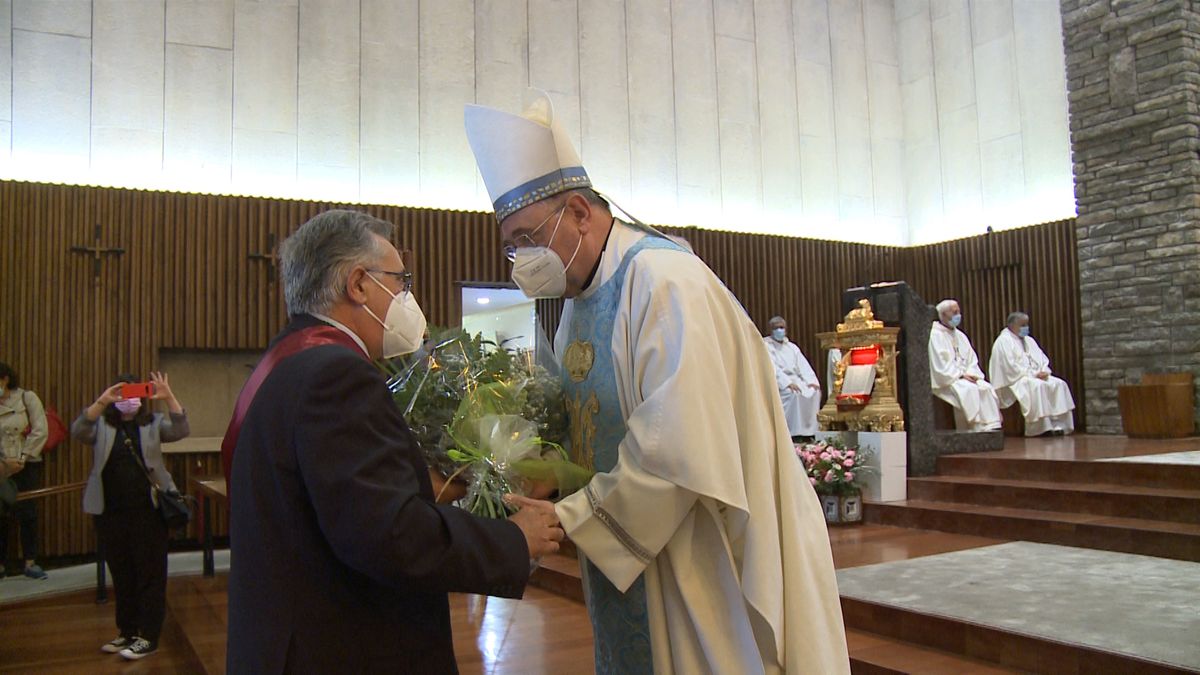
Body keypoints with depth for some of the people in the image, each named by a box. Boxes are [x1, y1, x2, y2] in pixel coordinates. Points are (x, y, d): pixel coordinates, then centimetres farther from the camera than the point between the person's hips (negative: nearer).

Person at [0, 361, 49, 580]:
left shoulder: (27, 398, -2)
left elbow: (41, 431, -6)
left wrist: (23, 457, -8)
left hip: (27, 465, -2)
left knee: (27, 513, 0)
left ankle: (30, 562, 8)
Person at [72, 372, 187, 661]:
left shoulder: (152, 423, 3)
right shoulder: (101, 425, 5)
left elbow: (180, 431, -13)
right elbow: (78, 432, -14)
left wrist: (169, 398, -27)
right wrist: (101, 401, -29)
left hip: (148, 510, -2)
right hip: (110, 513, 2)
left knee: (150, 574, 1)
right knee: (121, 575, 14)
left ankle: (148, 636, 9)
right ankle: (127, 632, 27)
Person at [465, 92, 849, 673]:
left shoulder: (665, 281, -19)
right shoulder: (579, 303, 9)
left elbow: (679, 453, -26)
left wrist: (567, 518, -20)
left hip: (702, 560, -8)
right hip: (627, 566, 8)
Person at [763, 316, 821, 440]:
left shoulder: (792, 347, 19)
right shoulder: (766, 345, 0)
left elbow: (803, 366, 8)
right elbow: (772, 368, -14)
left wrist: (811, 381, -11)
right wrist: (788, 383, -27)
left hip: (795, 380, 6)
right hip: (777, 382, -6)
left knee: (814, 391, -21)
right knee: (794, 393, -34)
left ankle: (810, 431, -20)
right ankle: (795, 433, -30)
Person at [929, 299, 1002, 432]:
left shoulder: (960, 335, 19)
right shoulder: (935, 335, -6)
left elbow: (972, 359, 15)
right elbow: (940, 364, -15)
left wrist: (971, 373, -5)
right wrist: (961, 375, -16)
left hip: (966, 376, 7)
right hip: (946, 380, -7)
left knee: (987, 388, -18)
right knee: (970, 390, -31)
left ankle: (991, 427, -22)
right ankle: (978, 427, -28)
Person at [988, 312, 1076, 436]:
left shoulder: (1029, 340, 20)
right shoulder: (1003, 341, -7)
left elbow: (1042, 359, 17)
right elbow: (1010, 366, -16)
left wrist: (1044, 371, -5)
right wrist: (1033, 374, -18)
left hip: (1037, 376, 8)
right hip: (1014, 380, -8)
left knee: (1059, 384, -14)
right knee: (1037, 386, -34)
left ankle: (1058, 424, -19)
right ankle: (1042, 427, -32)